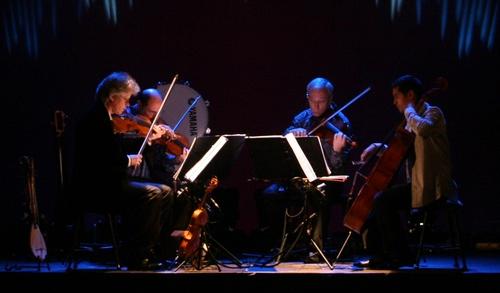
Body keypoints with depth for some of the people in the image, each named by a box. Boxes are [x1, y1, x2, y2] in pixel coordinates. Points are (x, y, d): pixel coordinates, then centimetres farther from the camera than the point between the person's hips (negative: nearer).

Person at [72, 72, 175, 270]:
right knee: (151, 193, -26)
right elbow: (107, 160, -24)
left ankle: (147, 249, 2)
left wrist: (149, 140, 15)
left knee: (165, 192, 3)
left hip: (109, 183, 11)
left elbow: (120, 149, 21)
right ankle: (138, 257, -19)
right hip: (94, 189, -11)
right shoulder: (96, 119, -15)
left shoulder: (105, 119, 16)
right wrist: (130, 160, -9)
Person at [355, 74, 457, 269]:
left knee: (383, 200, -24)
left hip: (430, 187, -10)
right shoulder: (413, 119, 19)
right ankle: (383, 255, 14)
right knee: (374, 199, 12)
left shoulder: (433, 112, -8)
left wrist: (408, 109, -17)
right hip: (416, 183, 10)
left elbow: (423, 129, -34)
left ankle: (400, 255, -13)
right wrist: (379, 147, 9)